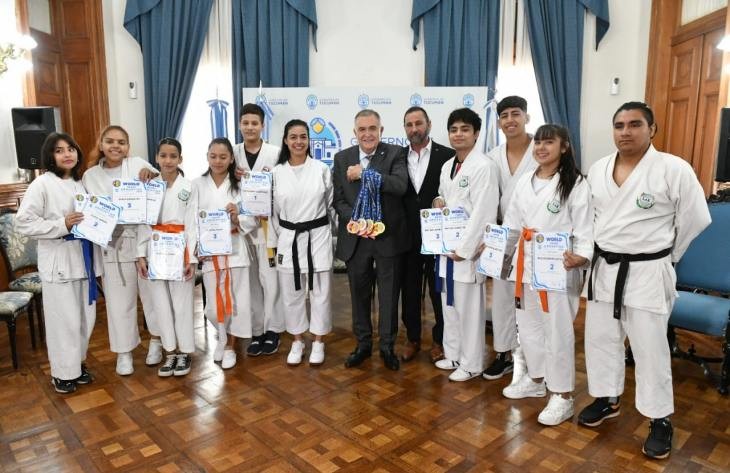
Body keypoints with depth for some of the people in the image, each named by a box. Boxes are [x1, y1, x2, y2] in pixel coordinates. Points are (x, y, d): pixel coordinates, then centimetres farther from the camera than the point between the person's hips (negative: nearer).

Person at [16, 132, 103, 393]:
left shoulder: (81, 183, 10)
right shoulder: (42, 184, -8)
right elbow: (23, 222, -14)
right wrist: (62, 225, -21)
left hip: (83, 258, 6)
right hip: (58, 262, -6)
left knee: (86, 317, 14)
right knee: (65, 320, 1)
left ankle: (78, 363, 32)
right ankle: (62, 372, 18)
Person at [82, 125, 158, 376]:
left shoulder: (138, 164, -2)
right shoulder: (90, 175, 6)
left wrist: (152, 176, -17)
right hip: (111, 244, 2)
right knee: (119, 300, 7)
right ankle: (124, 351, 22)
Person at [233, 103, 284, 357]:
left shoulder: (275, 153, -2)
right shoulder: (232, 153, 7)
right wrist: (234, 177, -11)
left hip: (267, 223, -3)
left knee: (269, 278, 0)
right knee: (249, 279, 8)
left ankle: (272, 330, 13)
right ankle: (256, 330, 18)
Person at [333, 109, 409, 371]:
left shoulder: (394, 154, -3)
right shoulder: (342, 158, 5)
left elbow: (400, 186, -20)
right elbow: (338, 199, 2)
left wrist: (365, 173, -22)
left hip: (388, 236, -2)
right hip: (355, 237, 2)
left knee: (389, 294, 8)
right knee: (359, 293, 14)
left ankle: (387, 346, 26)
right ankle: (363, 344, 31)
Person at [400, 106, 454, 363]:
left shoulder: (447, 156, -5)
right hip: (408, 236, 3)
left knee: (438, 290, 9)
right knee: (409, 289, 12)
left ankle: (440, 340, 25)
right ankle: (412, 338, 29)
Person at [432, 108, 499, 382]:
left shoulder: (484, 167, -13)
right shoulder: (447, 166, 12)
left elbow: (482, 213, -17)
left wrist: (464, 249, -17)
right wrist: (438, 202, 0)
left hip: (467, 249, -8)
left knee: (469, 308, 1)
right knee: (449, 304, 16)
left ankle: (471, 364, 16)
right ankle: (453, 355, 32)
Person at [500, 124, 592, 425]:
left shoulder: (576, 184, -8)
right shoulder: (525, 181, 9)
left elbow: (585, 228, -12)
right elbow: (512, 222, 14)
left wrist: (581, 257, -28)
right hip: (525, 264, 6)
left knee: (558, 331, 2)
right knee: (528, 325, 17)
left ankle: (563, 396, 18)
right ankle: (535, 380, 37)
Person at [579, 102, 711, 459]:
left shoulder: (674, 169, -12)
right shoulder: (598, 170, 4)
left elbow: (695, 218, -4)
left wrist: (665, 255, 4)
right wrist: (601, 251, 12)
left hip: (648, 273, -5)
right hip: (604, 269, 5)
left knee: (650, 348, 4)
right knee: (600, 338, 15)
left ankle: (660, 419, 24)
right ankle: (607, 399, 36)